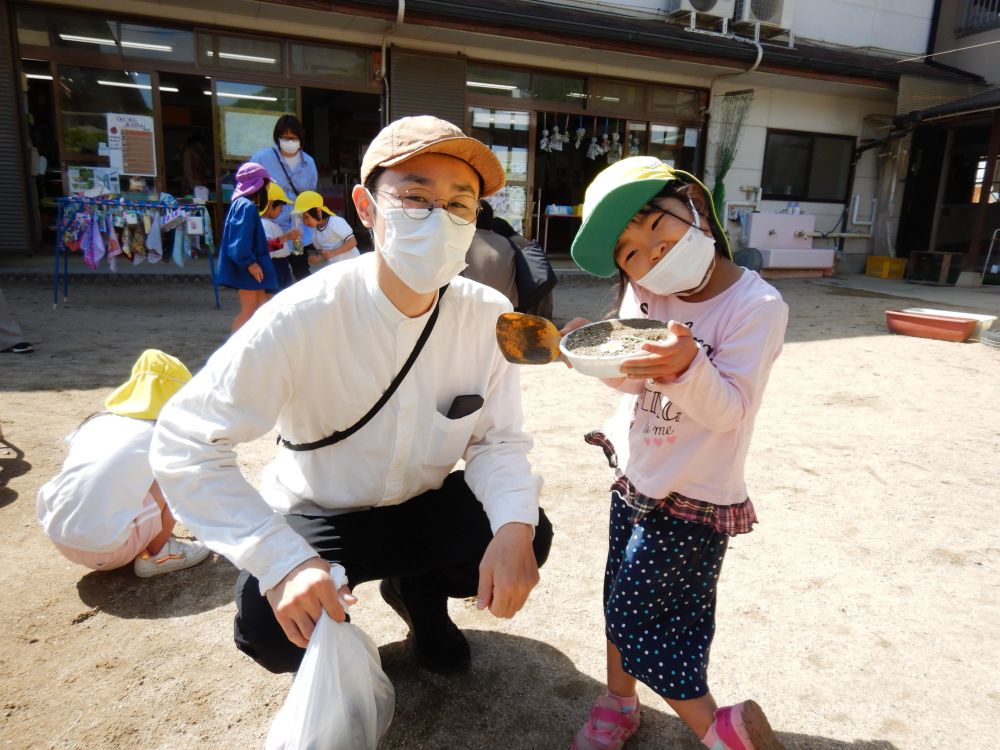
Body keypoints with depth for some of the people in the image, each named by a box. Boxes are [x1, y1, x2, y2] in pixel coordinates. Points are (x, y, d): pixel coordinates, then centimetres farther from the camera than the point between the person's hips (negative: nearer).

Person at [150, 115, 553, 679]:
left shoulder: (490, 316, -17)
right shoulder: (305, 316, -27)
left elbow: (498, 438, -13)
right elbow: (185, 444, -26)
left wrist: (515, 526, -34)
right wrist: (283, 559, -37)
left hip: (428, 506, 3)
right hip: (318, 515, -2)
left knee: (527, 539, -21)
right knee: (271, 625, -28)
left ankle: (417, 590, 14)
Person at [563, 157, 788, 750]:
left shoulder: (757, 306, -18)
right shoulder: (642, 295, -4)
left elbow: (729, 410, -23)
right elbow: (631, 380, 2)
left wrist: (685, 367, -42)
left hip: (692, 503, -5)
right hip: (634, 482, 6)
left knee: (638, 619, 1)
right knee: (622, 603, 18)